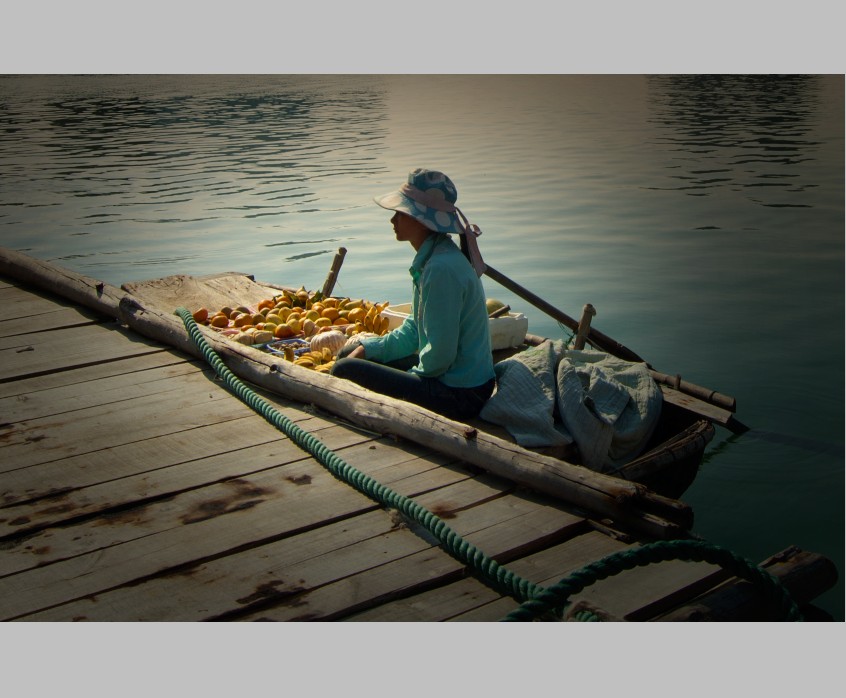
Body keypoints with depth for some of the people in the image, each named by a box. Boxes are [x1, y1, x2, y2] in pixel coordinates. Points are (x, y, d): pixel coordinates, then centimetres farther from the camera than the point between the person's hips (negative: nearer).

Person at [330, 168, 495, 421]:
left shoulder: (441, 269, -26)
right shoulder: (432, 257, 6)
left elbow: (440, 355, -24)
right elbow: (415, 329, 14)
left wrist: (414, 374, -6)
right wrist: (366, 349, 4)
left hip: (459, 395, -10)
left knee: (344, 371, -13)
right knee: (350, 354, 17)